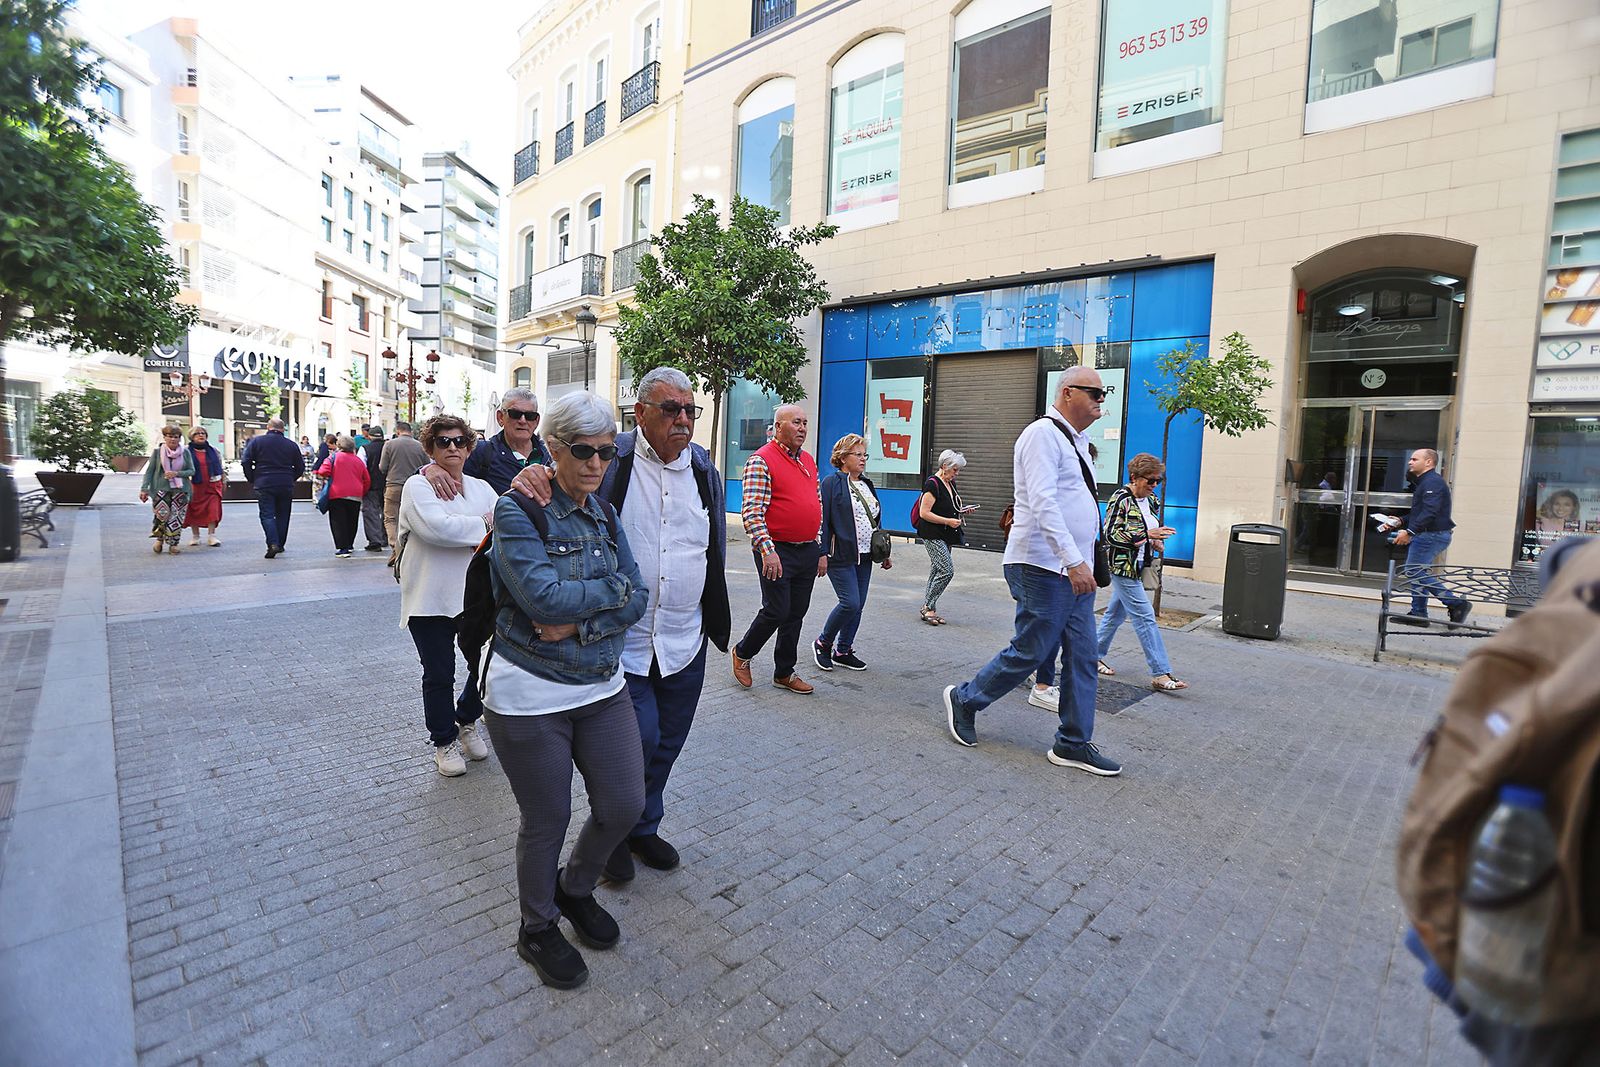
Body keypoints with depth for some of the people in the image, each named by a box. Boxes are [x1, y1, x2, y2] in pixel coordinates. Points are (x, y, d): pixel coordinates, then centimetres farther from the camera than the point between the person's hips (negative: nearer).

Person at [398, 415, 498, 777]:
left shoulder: (481, 488, 11)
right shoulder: (418, 486, -4)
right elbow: (435, 527, -22)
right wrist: (483, 526, -14)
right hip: (432, 600, -4)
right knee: (439, 676, 7)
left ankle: (466, 722, 35)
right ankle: (444, 741, 27)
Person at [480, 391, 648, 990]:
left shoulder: (605, 515, 5)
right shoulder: (518, 512, -14)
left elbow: (637, 600, -1)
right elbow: (546, 597, -26)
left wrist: (579, 623, -17)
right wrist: (612, 588, -13)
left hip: (601, 687, 6)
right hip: (530, 696, -5)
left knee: (624, 805, 8)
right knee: (547, 820, 10)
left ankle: (576, 890, 40)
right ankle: (537, 929, 39)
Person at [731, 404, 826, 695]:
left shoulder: (809, 461, 15)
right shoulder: (761, 460, -9)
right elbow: (752, 512, -17)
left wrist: (820, 550, 16)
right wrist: (767, 550, -26)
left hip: (808, 551, 7)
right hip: (777, 551, -7)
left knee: (796, 614, 11)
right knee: (776, 611, -4)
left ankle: (784, 672, 24)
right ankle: (742, 653, 21)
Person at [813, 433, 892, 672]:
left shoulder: (867, 484, 16)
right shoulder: (832, 483, -7)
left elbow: (876, 520, 20)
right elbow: (823, 520, -12)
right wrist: (822, 554, -17)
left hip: (864, 556, 8)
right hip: (841, 556, -8)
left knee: (858, 605, 8)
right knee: (850, 603, -12)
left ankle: (843, 651, 21)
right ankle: (823, 643, 10)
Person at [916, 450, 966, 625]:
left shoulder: (951, 483, 13)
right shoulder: (932, 484, -15)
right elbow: (924, 513, -18)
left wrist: (961, 510, 8)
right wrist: (948, 521, -21)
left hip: (946, 535, 9)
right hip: (933, 535, -9)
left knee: (937, 570, 11)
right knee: (947, 570, -14)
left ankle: (928, 608, 19)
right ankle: (928, 606, -3)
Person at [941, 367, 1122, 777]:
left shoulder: (1077, 441, 19)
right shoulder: (1043, 433, -12)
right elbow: (1043, 503, -23)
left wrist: (1082, 562, 20)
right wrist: (1073, 560, -28)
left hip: (1075, 568, 10)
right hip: (1044, 567, -10)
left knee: (1083, 656, 9)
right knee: (1030, 651, -3)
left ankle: (1073, 744, 19)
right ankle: (963, 700, 18)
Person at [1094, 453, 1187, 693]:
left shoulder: (1151, 501, 10)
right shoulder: (1121, 499, -14)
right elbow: (1110, 534, -20)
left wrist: (1157, 541, 2)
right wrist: (1147, 534, -25)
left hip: (1138, 567, 8)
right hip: (1122, 566, -8)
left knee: (1116, 613, 15)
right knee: (1145, 617, -9)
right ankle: (1160, 674, -7)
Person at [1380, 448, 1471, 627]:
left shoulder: (1433, 482, -14)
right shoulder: (1424, 482, 21)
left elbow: (1430, 512, -25)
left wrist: (1409, 532, -28)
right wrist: (1400, 521, 12)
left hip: (1431, 535, -11)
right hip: (1426, 534, 11)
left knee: (1416, 572, -12)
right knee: (1417, 572, 12)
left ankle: (1456, 602, -7)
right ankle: (1418, 613, 14)